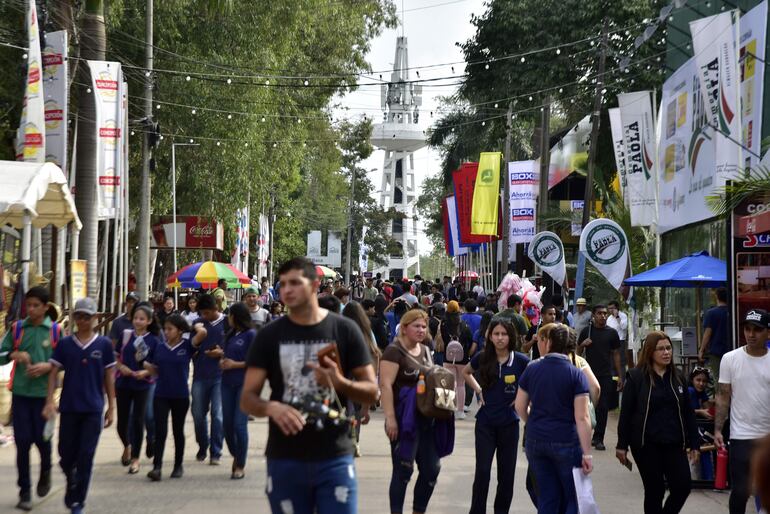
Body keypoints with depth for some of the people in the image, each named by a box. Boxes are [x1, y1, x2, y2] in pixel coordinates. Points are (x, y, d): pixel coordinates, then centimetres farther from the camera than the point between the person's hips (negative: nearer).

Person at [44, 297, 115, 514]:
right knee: (66, 455, 9)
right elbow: (54, 372, 2)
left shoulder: (104, 344, 1)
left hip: (93, 409, -1)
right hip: (68, 407, 1)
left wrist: (111, 407, 3)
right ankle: (72, 483, 38)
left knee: (85, 457, -2)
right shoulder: (64, 344, 2)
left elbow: (109, 376, 4)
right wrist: (49, 401, -9)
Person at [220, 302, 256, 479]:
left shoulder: (251, 334, -8)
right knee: (227, 424, 8)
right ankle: (235, 456, 30)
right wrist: (222, 361, 1)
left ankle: (240, 466, 4)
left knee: (239, 424, -7)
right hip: (228, 383, 7)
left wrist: (235, 364, -14)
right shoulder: (230, 335, 13)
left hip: (244, 383, -7)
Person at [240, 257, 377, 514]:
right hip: (285, 460, 1)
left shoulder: (345, 330, 1)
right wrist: (271, 407, -21)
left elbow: (371, 392, 4)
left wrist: (340, 382, -16)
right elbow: (247, 399, 1)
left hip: (334, 458, -1)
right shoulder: (269, 336, 3)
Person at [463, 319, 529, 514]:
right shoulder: (483, 358, -2)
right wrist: (478, 390, 5)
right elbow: (466, 372, 18)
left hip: (509, 423, 0)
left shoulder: (521, 361, -8)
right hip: (485, 423, 0)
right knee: (482, 471, -5)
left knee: (506, 474, 8)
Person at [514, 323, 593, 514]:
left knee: (547, 498, 12)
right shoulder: (576, 374, -9)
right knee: (573, 498, 9)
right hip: (566, 442, -3)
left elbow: (520, 407, 6)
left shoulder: (531, 369, -1)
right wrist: (587, 453, -13)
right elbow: (582, 418, -14)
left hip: (536, 441, 4)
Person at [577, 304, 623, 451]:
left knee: (603, 407, -2)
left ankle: (598, 439, 2)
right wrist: (583, 344, -11)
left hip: (605, 375, 0)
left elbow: (616, 354, 9)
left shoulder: (611, 333, 6)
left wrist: (620, 376, 6)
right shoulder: (586, 331, 5)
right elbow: (577, 350, 12)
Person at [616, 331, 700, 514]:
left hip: (674, 444, 4)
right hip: (646, 444, -4)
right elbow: (626, 412, -4)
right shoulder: (636, 377, -4)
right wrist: (622, 445, -6)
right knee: (654, 490, 2)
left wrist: (694, 443, 8)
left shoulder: (677, 377, 9)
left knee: (683, 486, -4)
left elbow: (688, 413, 12)